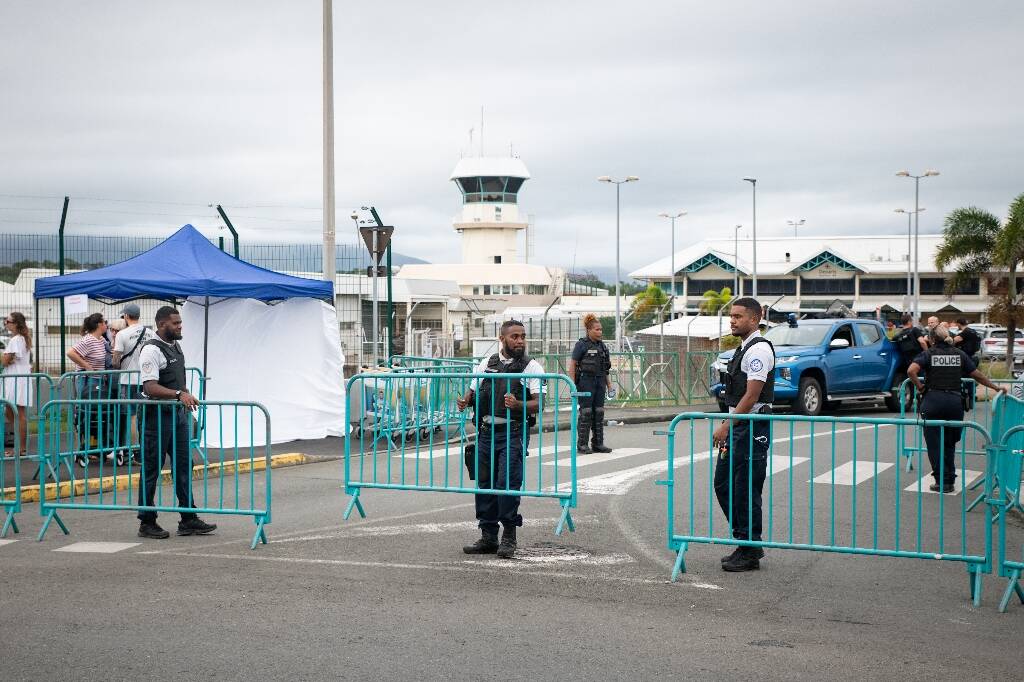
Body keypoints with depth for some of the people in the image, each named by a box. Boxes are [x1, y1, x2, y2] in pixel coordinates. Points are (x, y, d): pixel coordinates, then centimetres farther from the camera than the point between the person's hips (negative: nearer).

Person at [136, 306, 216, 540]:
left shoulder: (175, 346, 13)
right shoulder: (151, 349, -16)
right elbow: (150, 387, -24)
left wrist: (186, 402, 20)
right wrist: (179, 394, -34)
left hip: (178, 413, 9)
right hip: (158, 414, -9)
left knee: (183, 465, 9)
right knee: (151, 469, 0)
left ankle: (188, 519, 13)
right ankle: (147, 523, 7)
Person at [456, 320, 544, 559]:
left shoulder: (532, 367, 0)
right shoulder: (487, 364, 14)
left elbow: (538, 404, -8)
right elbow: (474, 392, 21)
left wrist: (517, 405, -27)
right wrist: (465, 400, -2)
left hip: (513, 433, -5)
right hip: (487, 431, 5)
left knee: (507, 483, -11)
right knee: (484, 483, 7)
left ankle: (509, 537, 0)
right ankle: (488, 537, 16)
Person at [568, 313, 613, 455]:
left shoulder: (602, 346, 13)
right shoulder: (581, 345, -7)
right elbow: (572, 365, -8)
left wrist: (609, 383, 14)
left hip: (600, 382, 6)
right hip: (586, 381, -6)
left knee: (599, 413, 6)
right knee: (586, 413, -5)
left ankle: (598, 443, 12)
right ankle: (582, 444, 0)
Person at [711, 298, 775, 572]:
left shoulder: (759, 349, -15)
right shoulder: (744, 348, 17)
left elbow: (751, 396, -20)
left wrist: (726, 426, -20)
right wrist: (727, 427, 20)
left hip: (752, 427, -10)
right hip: (737, 427, 10)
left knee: (747, 491, -4)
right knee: (723, 484, 13)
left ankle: (749, 554, 5)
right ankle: (747, 544, 22)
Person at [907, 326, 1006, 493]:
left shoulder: (929, 354, 0)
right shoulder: (959, 354, 8)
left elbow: (911, 371, -17)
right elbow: (977, 375, 13)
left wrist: (919, 386, -1)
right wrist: (996, 387, 24)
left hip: (933, 399, -3)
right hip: (954, 400, 3)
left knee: (934, 444, 5)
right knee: (949, 443, 17)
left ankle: (941, 482, 3)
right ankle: (950, 481, 18)